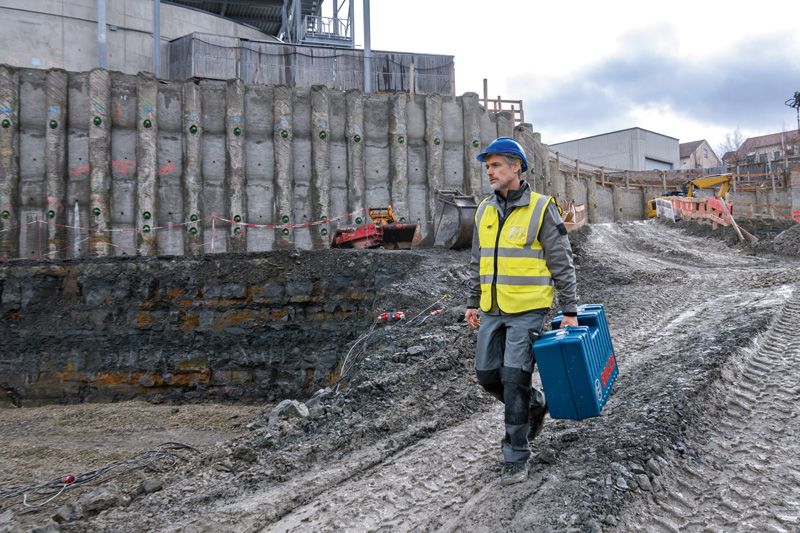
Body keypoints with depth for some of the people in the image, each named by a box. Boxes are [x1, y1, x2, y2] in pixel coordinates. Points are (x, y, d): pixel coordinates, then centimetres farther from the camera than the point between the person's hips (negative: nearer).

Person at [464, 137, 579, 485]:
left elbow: (562, 264, -6)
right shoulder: (484, 211, 9)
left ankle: (516, 456, 8)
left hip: (528, 311, -6)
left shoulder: (541, 209, -8)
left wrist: (569, 310, -9)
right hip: (492, 312, 6)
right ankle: (535, 405, 36)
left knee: (514, 380, -6)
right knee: (487, 374, 9)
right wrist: (472, 302, 16)